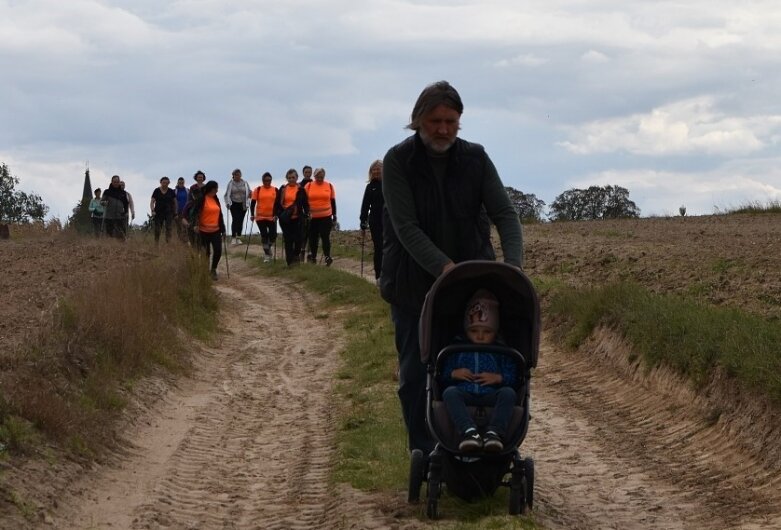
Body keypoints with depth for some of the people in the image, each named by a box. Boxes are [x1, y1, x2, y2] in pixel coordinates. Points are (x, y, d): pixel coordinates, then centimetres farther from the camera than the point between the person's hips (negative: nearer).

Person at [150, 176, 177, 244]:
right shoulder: (156, 191, 3)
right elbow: (152, 202, 1)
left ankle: (168, 243, -21)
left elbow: (174, 202, 11)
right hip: (159, 212, 0)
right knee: (157, 230, 2)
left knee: (169, 228, -15)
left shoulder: (171, 192, 6)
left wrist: (175, 213, 6)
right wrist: (152, 211, -13)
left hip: (169, 213, 0)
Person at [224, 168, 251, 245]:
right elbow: (227, 194, 3)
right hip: (234, 204, -2)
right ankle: (233, 237, -10)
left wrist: (247, 203, 0)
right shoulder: (230, 183, -1)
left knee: (241, 221, 4)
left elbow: (249, 193, 7)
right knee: (235, 219, -13)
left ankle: (238, 237, 13)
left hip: (242, 204, 2)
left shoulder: (245, 183, 3)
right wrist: (228, 203, -8)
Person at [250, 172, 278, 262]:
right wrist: (252, 214, -10)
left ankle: (268, 248, 27)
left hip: (272, 217, 1)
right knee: (264, 235, 0)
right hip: (260, 217, -1)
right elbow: (253, 203, -1)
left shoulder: (275, 190, 2)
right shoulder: (257, 190, -2)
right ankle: (266, 253, 11)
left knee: (273, 235, -3)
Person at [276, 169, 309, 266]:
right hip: (285, 219, 1)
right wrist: (277, 214, 3)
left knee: (297, 238, -3)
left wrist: (306, 214, -8)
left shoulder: (301, 190, 3)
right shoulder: (282, 189, 8)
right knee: (288, 240, 2)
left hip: (297, 218, -1)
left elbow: (305, 204, 6)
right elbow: (277, 203, 11)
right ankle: (290, 261, 5)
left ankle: (296, 255, 21)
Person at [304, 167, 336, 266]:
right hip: (312, 217, 1)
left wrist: (334, 216, 9)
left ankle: (327, 257, -12)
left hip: (326, 217, -1)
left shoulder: (329, 186, 5)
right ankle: (313, 257, 16)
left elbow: (333, 202, 10)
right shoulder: (308, 186, 2)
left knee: (325, 237, -10)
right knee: (313, 238, 7)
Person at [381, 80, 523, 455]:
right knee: (415, 375, 3)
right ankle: (424, 455, 12)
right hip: (413, 287, -2)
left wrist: (512, 266, -25)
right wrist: (444, 268, -29)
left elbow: (505, 214, -8)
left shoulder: (476, 160, -2)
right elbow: (406, 227, -17)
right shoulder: (398, 162, -10)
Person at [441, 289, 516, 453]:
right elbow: (442, 375, 18)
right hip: (464, 396, 0)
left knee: (508, 393, -31)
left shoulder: (501, 353, 23)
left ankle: (494, 432, -53)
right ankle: (469, 432, -57)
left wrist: (499, 378, -6)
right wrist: (453, 374, -3)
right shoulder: (456, 350, 23)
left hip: (491, 397, 0)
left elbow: (513, 376, 14)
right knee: (449, 392, -34)